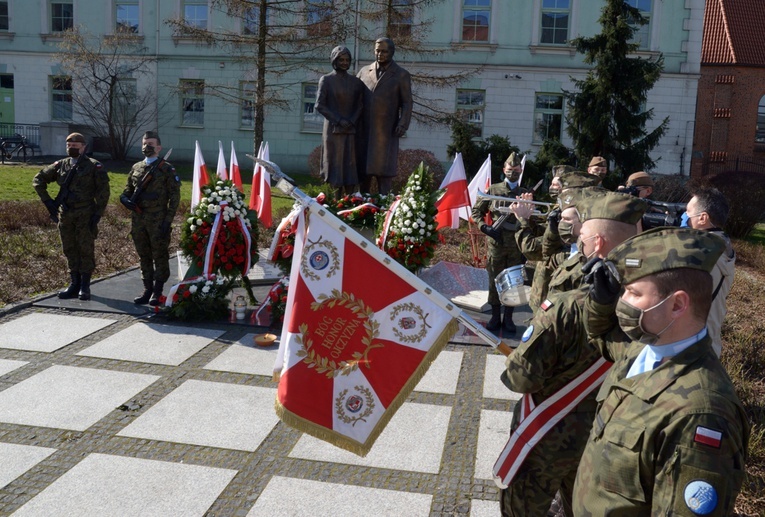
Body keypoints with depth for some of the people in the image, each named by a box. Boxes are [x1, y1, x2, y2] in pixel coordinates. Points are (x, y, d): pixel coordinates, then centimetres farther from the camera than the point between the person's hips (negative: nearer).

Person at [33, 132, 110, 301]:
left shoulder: (94, 166, -2)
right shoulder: (61, 165, 11)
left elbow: (103, 191, -6)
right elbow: (38, 180, 18)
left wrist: (98, 214, -12)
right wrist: (48, 201, 9)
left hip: (85, 215, -5)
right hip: (65, 215, 5)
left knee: (86, 250, -2)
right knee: (70, 250, 9)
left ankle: (84, 287, 4)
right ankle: (74, 284, 18)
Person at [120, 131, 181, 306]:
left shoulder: (166, 169, -2)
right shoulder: (136, 168, 13)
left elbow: (174, 196, -5)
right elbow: (127, 190, 21)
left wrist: (168, 220, -12)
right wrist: (125, 199, -4)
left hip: (157, 221, -5)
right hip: (138, 221, 5)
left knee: (159, 256, 2)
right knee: (144, 256, 11)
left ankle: (158, 292, 10)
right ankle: (147, 290, 21)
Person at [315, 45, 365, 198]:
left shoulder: (356, 82, 11)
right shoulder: (326, 80, 2)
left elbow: (360, 105, 8)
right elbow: (320, 105, -4)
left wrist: (352, 121, -9)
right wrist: (339, 120, -12)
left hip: (352, 131, 3)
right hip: (333, 130, -3)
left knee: (350, 167, -1)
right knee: (335, 167, -3)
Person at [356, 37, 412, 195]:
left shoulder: (402, 75, 5)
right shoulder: (364, 71, 14)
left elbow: (407, 103, 1)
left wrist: (403, 124, -13)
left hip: (387, 130, -3)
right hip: (364, 130, 3)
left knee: (383, 169, -5)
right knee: (363, 168, 4)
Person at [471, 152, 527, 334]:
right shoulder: (493, 190, 3)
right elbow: (476, 211, 7)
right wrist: (485, 227, -9)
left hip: (517, 245, 1)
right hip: (495, 243, -1)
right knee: (495, 280, 6)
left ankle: (508, 318, 19)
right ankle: (495, 317, 18)